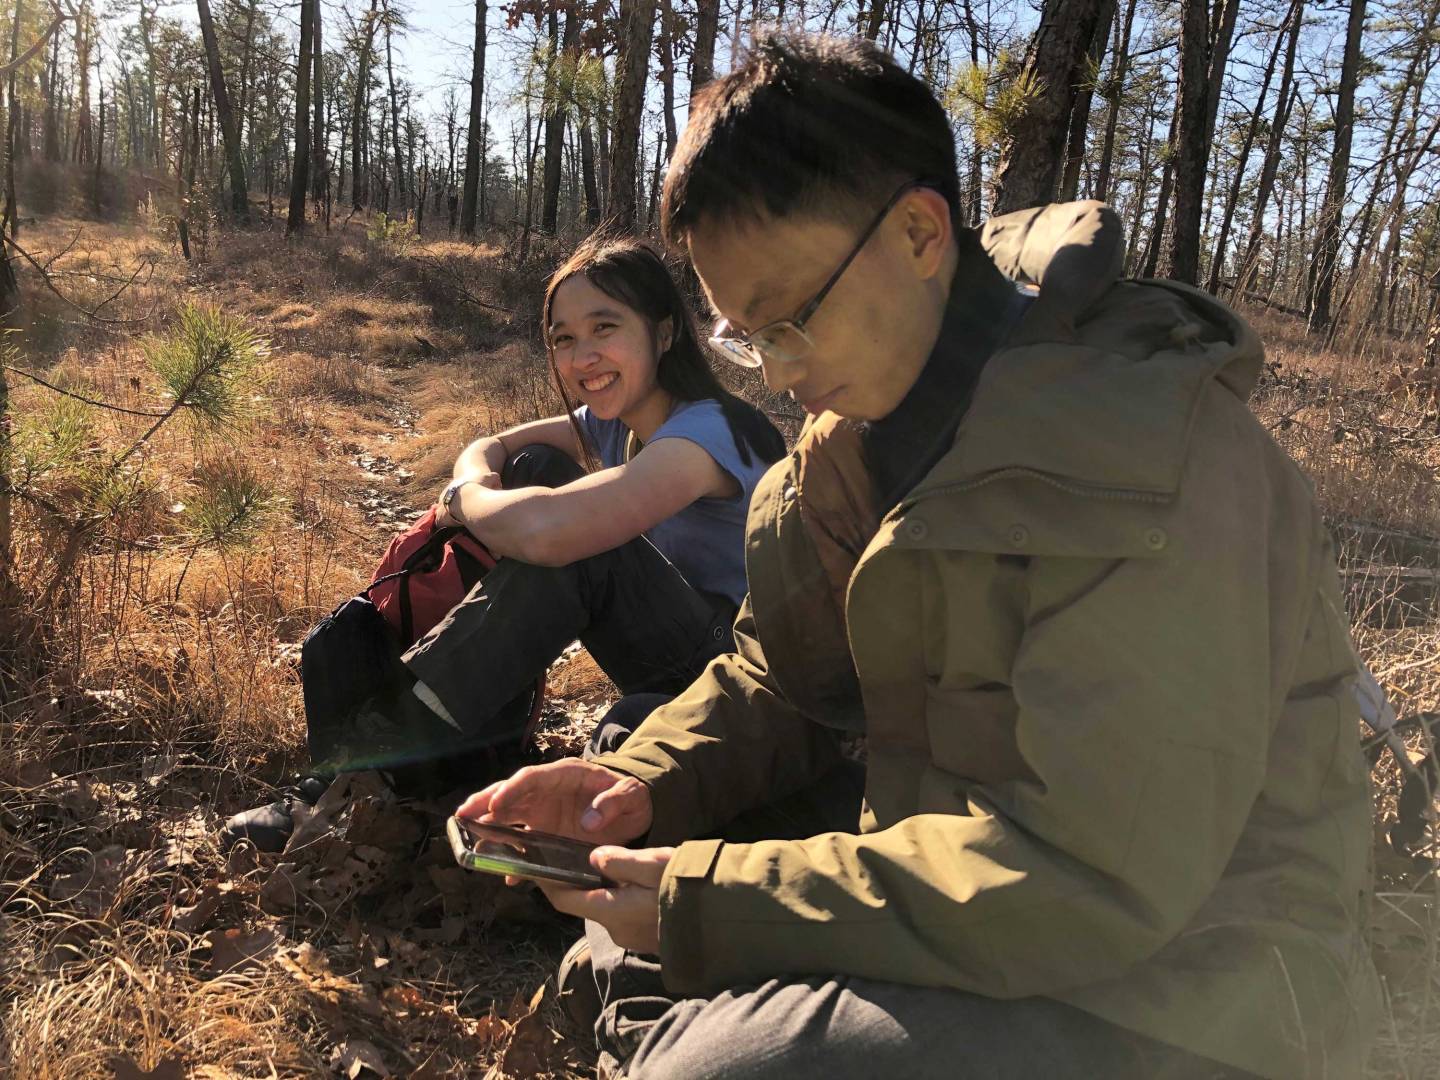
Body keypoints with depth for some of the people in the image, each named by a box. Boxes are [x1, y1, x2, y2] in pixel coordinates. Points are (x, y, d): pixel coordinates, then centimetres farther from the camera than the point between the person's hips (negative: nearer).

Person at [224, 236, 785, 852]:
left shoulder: (709, 431, -24)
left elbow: (545, 529, -38)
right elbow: (488, 450, 9)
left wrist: (464, 499, -16)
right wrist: (480, 481, -17)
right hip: (673, 663, 8)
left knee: (569, 541, -29)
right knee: (536, 468, -6)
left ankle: (399, 739, -17)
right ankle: (446, 758, -8)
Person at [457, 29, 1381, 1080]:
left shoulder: (1142, 450, -24)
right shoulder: (861, 436, 2)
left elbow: (1099, 873, -28)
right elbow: (780, 680, 9)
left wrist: (710, 909, -25)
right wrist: (643, 783, -10)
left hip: (1169, 993, -7)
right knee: (635, 886, 3)